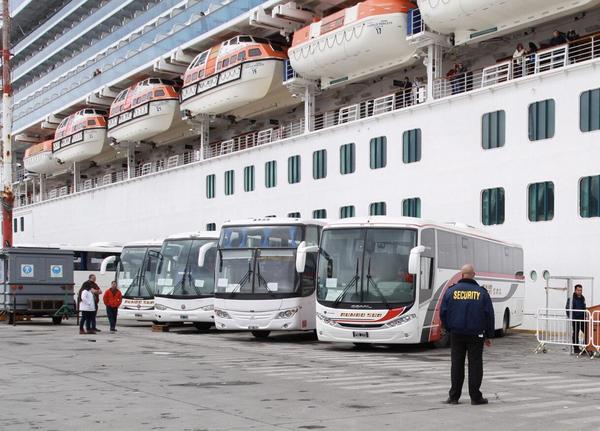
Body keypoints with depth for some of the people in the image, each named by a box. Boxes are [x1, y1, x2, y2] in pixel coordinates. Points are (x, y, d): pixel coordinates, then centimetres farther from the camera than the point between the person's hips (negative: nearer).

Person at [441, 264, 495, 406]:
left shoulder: (451, 291, -1)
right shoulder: (482, 293, -2)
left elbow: (443, 313, 1)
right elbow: (489, 315, 0)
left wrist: (448, 328, 15)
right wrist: (488, 335, 9)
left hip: (456, 334, 1)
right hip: (476, 335, -1)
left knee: (457, 365, 7)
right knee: (475, 365, 4)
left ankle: (454, 396, 9)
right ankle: (475, 397, 5)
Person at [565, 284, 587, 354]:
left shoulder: (583, 298, 13)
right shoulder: (571, 298, -9)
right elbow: (568, 308, -11)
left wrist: (585, 316, 16)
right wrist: (570, 317, -15)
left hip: (582, 318, 6)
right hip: (575, 319, -6)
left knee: (586, 332, 1)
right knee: (576, 333, 2)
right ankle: (576, 348, 9)